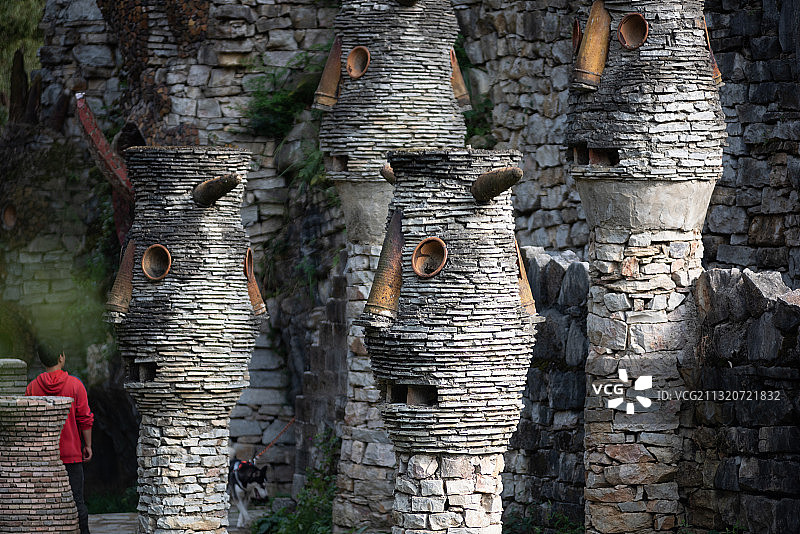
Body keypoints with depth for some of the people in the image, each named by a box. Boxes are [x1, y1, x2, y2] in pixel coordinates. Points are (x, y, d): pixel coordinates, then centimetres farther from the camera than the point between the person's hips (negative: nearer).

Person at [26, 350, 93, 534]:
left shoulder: (32, 388, -1)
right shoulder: (75, 385, -7)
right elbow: (85, 420, -6)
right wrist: (88, 445, 4)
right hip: (71, 453, -2)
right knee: (76, 499, 4)